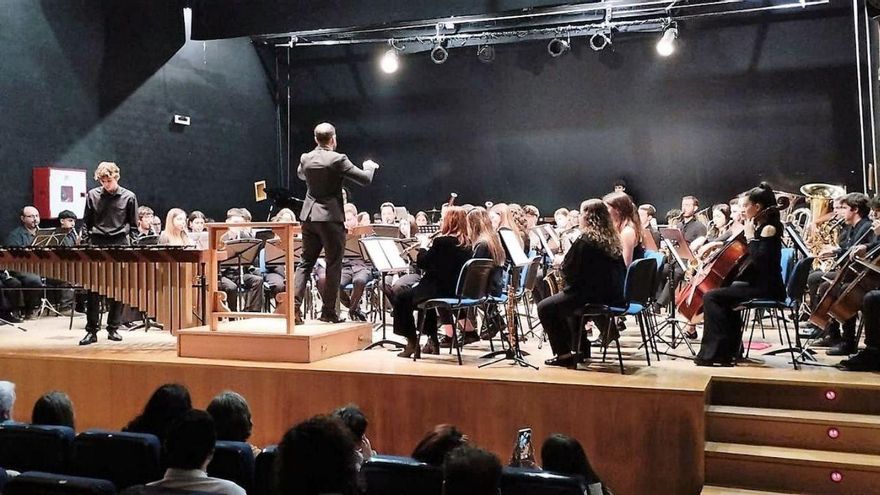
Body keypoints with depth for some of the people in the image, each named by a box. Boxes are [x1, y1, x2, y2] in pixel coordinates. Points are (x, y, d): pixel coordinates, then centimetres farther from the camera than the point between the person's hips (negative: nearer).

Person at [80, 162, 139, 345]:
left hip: (119, 245, -1)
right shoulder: (92, 195, 6)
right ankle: (91, 331, 3)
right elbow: (87, 222, 14)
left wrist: (123, 230, -5)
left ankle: (113, 329, 12)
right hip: (97, 244, 1)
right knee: (93, 289, -2)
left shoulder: (129, 197, 3)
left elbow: (133, 223, 10)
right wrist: (91, 236, 2)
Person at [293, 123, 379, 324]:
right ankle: (328, 311, 6)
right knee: (333, 265, 3)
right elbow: (365, 179, -10)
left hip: (309, 216, 6)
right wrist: (369, 165, 10)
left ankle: (294, 305, 4)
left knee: (306, 262, 13)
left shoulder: (305, 158, 4)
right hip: (331, 217, -5)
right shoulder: (337, 159, -13)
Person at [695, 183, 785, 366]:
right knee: (725, 297, 28)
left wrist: (750, 236, -18)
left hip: (767, 288, -11)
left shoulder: (769, 229, -14)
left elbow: (760, 260, -27)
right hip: (757, 284, 11)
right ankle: (731, 349, 31)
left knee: (711, 297, -17)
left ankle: (713, 352, -14)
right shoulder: (758, 227, 13)